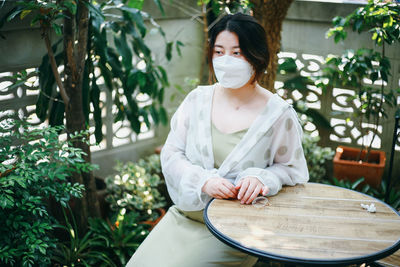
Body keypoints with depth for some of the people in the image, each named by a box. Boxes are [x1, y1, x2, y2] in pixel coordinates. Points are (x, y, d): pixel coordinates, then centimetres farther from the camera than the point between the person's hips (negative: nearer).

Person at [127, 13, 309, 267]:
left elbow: (292, 170, 1)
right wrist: (203, 181, -16)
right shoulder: (198, 99, 2)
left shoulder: (278, 113, -8)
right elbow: (171, 154, 1)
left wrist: (261, 179, -20)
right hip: (184, 216, 4)